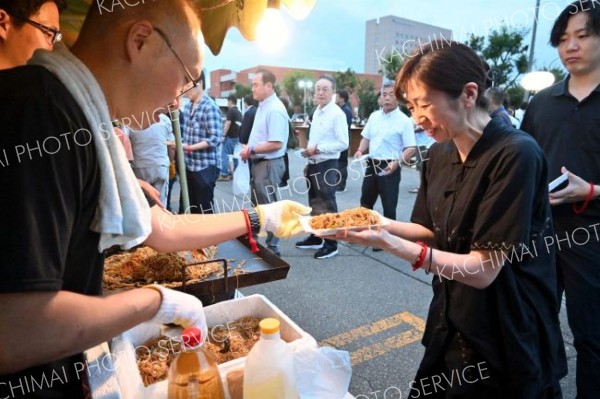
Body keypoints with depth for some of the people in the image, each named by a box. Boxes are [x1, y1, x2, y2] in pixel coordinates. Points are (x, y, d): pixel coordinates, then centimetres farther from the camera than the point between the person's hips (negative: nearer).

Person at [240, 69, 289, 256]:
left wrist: (251, 150, -17)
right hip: (259, 162, 10)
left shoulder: (275, 109, -19)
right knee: (258, 205, 19)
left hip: (269, 164, -10)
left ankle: (272, 247, 14)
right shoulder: (262, 106, 12)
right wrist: (249, 148, 4)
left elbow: (276, 143, -25)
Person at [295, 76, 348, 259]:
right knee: (314, 204, 18)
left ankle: (331, 244, 14)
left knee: (327, 206, 1)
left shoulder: (337, 114, -14)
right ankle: (315, 237, 33)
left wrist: (317, 148, -21)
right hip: (314, 165, 9)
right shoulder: (316, 112, 13)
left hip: (327, 166, -8)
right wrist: (309, 161, 16)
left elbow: (343, 143, -19)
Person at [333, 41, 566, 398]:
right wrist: (380, 225, -11)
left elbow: (483, 270, -24)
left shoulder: (516, 155, -24)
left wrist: (391, 244, -31)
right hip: (450, 323, 7)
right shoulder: (440, 154, -1)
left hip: (505, 341, -6)